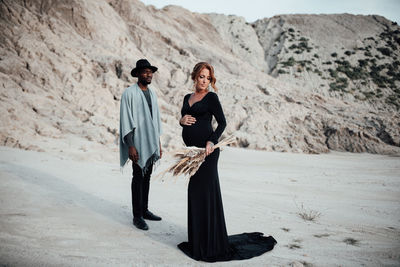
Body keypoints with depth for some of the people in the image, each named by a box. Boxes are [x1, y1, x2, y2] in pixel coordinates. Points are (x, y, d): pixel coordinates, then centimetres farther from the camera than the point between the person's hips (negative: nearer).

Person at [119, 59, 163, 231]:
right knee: (138, 179, -1)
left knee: (146, 177, 13)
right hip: (138, 144, -7)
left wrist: (159, 144, 15)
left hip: (151, 144, 7)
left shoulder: (152, 93, 13)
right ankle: (137, 216, 9)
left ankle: (144, 210, 25)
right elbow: (126, 122, -13)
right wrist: (130, 146, -18)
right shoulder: (129, 93, -9)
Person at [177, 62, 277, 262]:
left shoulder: (211, 97, -3)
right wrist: (181, 120, -2)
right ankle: (197, 239, 26)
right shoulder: (187, 98, 17)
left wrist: (212, 142, -25)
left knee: (206, 191, -3)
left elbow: (222, 122, -10)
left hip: (206, 150, -7)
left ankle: (211, 244, 9)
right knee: (194, 192, 12)